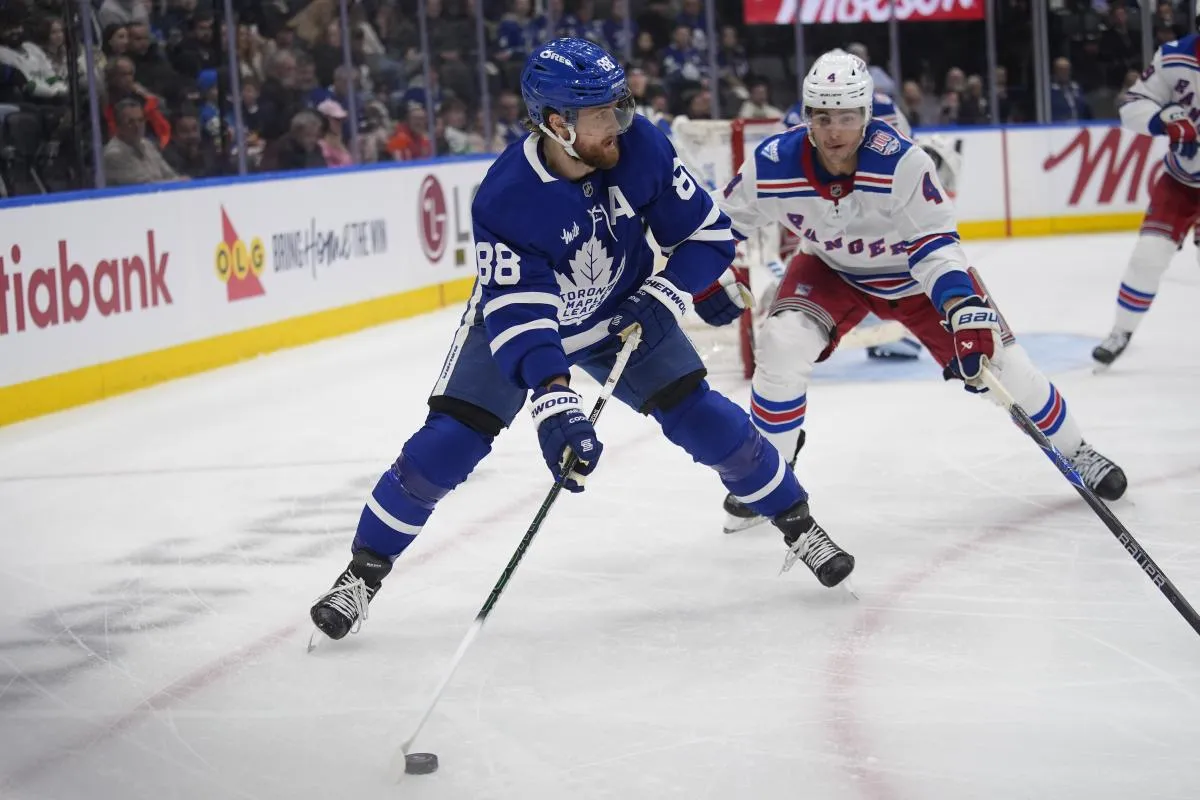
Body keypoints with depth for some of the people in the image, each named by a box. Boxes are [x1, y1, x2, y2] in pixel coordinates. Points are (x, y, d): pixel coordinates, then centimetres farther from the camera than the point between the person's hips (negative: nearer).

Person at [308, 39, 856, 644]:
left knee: (707, 422, -7)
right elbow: (519, 318, -38)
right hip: (518, 320, -2)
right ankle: (363, 572, 3)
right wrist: (554, 407, -49)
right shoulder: (504, 198, -34)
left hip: (623, 316, 3)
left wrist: (660, 299, -21)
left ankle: (799, 526, 14)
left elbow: (707, 232, -10)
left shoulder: (641, 149, -24)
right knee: (444, 447, -13)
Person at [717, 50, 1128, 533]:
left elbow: (934, 246, -32)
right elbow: (724, 221, -8)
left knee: (992, 358, -5)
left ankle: (1076, 453, 18)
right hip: (832, 271, 2)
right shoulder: (772, 166, -28)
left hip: (914, 273, -1)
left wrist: (965, 308, -43)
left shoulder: (901, 162, -36)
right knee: (782, 344, -23)